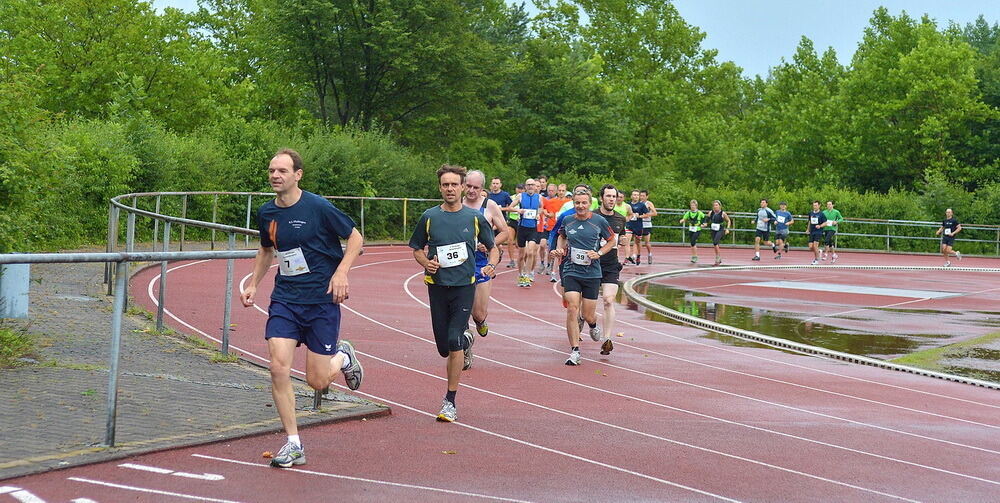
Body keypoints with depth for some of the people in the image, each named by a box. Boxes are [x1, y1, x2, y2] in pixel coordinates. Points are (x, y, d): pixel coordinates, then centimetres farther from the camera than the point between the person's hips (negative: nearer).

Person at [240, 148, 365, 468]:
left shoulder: (318, 207, -12)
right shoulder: (266, 213, 4)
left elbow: (355, 238, -4)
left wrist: (341, 272, -17)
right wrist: (253, 284, 13)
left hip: (322, 299, -4)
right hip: (284, 299, 4)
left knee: (317, 382, -1)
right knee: (279, 367, -12)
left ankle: (343, 356, 35)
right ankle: (293, 445, 0)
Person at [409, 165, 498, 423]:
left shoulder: (475, 218, 2)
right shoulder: (429, 217, 3)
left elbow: (492, 248, 12)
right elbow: (417, 249, 14)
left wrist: (491, 265, -8)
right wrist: (426, 262, -7)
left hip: (464, 285, -2)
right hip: (437, 285, 2)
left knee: (454, 343, -13)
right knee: (444, 348, 6)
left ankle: (450, 401, -3)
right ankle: (466, 340, 44)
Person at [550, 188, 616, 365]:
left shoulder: (599, 221, -4)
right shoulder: (567, 221, 3)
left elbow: (611, 241, 8)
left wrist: (598, 253, -7)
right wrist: (560, 249, 4)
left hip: (592, 273, -1)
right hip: (571, 271, 1)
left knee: (588, 315, 4)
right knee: (572, 309, -14)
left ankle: (593, 325, 43)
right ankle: (574, 351, -7)